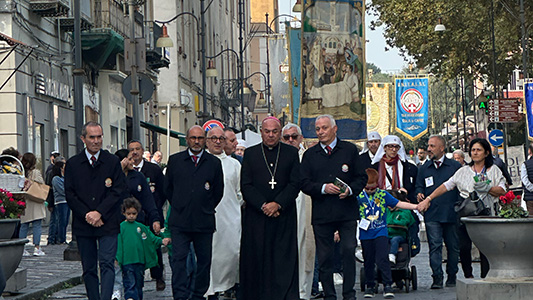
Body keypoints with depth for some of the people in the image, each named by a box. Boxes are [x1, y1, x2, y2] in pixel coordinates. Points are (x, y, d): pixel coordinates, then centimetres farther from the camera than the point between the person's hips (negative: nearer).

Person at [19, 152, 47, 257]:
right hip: (35, 203, -5)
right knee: (37, 225, -1)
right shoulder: (36, 172, -9)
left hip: (22, 201, 5)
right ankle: (37, 248, -5)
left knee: (24, 226, 9)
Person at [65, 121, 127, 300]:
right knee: (89, 269, 6)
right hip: (83, 225, 2)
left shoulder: (113, 162, 4)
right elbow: (70, 195, 2)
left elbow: (118, 192, -2)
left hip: (108, 224, -2)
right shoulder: (72, 164, 6)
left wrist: (99, 213, -11)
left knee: (107, 264, -12)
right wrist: (87, 215, -9)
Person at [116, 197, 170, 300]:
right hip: (126, 262, -5)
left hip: (140, 261, 5)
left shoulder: (141, 227, 12)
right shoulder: (121, 227, -1)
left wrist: (161, 241, 1)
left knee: (138, 284, 13)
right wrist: (116, 258, -9)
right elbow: (118, 244, -3)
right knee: (130, 284, -13)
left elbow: (152, 238, 16)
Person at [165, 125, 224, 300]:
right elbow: (168, 187, 14)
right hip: (180, 221, -1)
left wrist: (206, 209, 10)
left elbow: (218, 192, 12)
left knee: (204, 261, 6)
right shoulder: (175, 160, 7)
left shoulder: (214, 163, 7)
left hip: (204, 222, 1)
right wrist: (179, 206, 11)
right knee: (178, 260, -8)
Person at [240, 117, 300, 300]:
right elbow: (246, 186, 2)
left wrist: (277, 204, -12)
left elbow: (295, 184, 1)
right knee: (256, 260, -1)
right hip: (256, 216, 0)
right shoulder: (250, 154, 9)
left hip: (284, 215, 0)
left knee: (285, 261, -3)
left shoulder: (291, 153, 9)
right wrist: (263, 205, -10)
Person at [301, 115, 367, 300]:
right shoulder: (310, 155, 11)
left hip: (347, 212, -1)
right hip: (321, 213, 1)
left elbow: (361, 177, 9)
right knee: (324, 257, 2)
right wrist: (323, 188, -11)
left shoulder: (349, 150, 9)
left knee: (348, 251, -10)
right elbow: (304, 184, 6)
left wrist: (350, 190, -10)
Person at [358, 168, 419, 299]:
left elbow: (399, 204, 4)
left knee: (382, 259, -11)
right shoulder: (359, 197, 2)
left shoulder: (383, 194, 3)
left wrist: (415, 206, -4)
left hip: (381, 233, -1)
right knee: (368, 261, 8)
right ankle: (370, 286, 21)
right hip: (365, 234, 1)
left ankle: (388, 286, -5)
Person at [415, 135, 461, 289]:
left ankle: (452, 276, 18)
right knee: (435, 246, -8)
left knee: (453, 246, 6)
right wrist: (419, 194, -7)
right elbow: (419, 186, 16)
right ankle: (437, 277, -9)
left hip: (451, 213, 0)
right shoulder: (423, 168, 12)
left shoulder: (455, 166, 6)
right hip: (432, 214, 1)